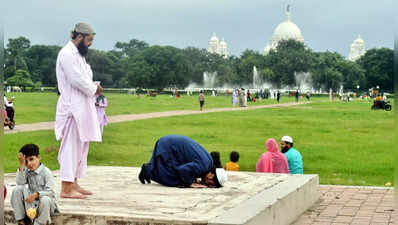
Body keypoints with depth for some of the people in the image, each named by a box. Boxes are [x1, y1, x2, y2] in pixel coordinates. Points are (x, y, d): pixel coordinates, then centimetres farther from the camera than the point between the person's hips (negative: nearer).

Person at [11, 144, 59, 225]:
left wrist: (36, 194, -36)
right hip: (31, 202, 5)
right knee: (18, 189, -14)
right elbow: (20, 183, -16)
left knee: (45, 200, -38)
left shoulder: (46, 172, -14)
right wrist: (22, 165, -18)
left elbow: (51, 192, -21)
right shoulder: (27, 171, 2)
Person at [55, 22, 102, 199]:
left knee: (80, 145, 14)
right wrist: (94, 89, -7)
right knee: (71, 146, -10)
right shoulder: (67, 54, -12)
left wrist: (93, 88, 4)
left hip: (81, 106, 11)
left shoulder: (78, 54, 21)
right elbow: (76, 79, -20)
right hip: (72, 106, -11)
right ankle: (66, 188, -7)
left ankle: (73, 183, 22)